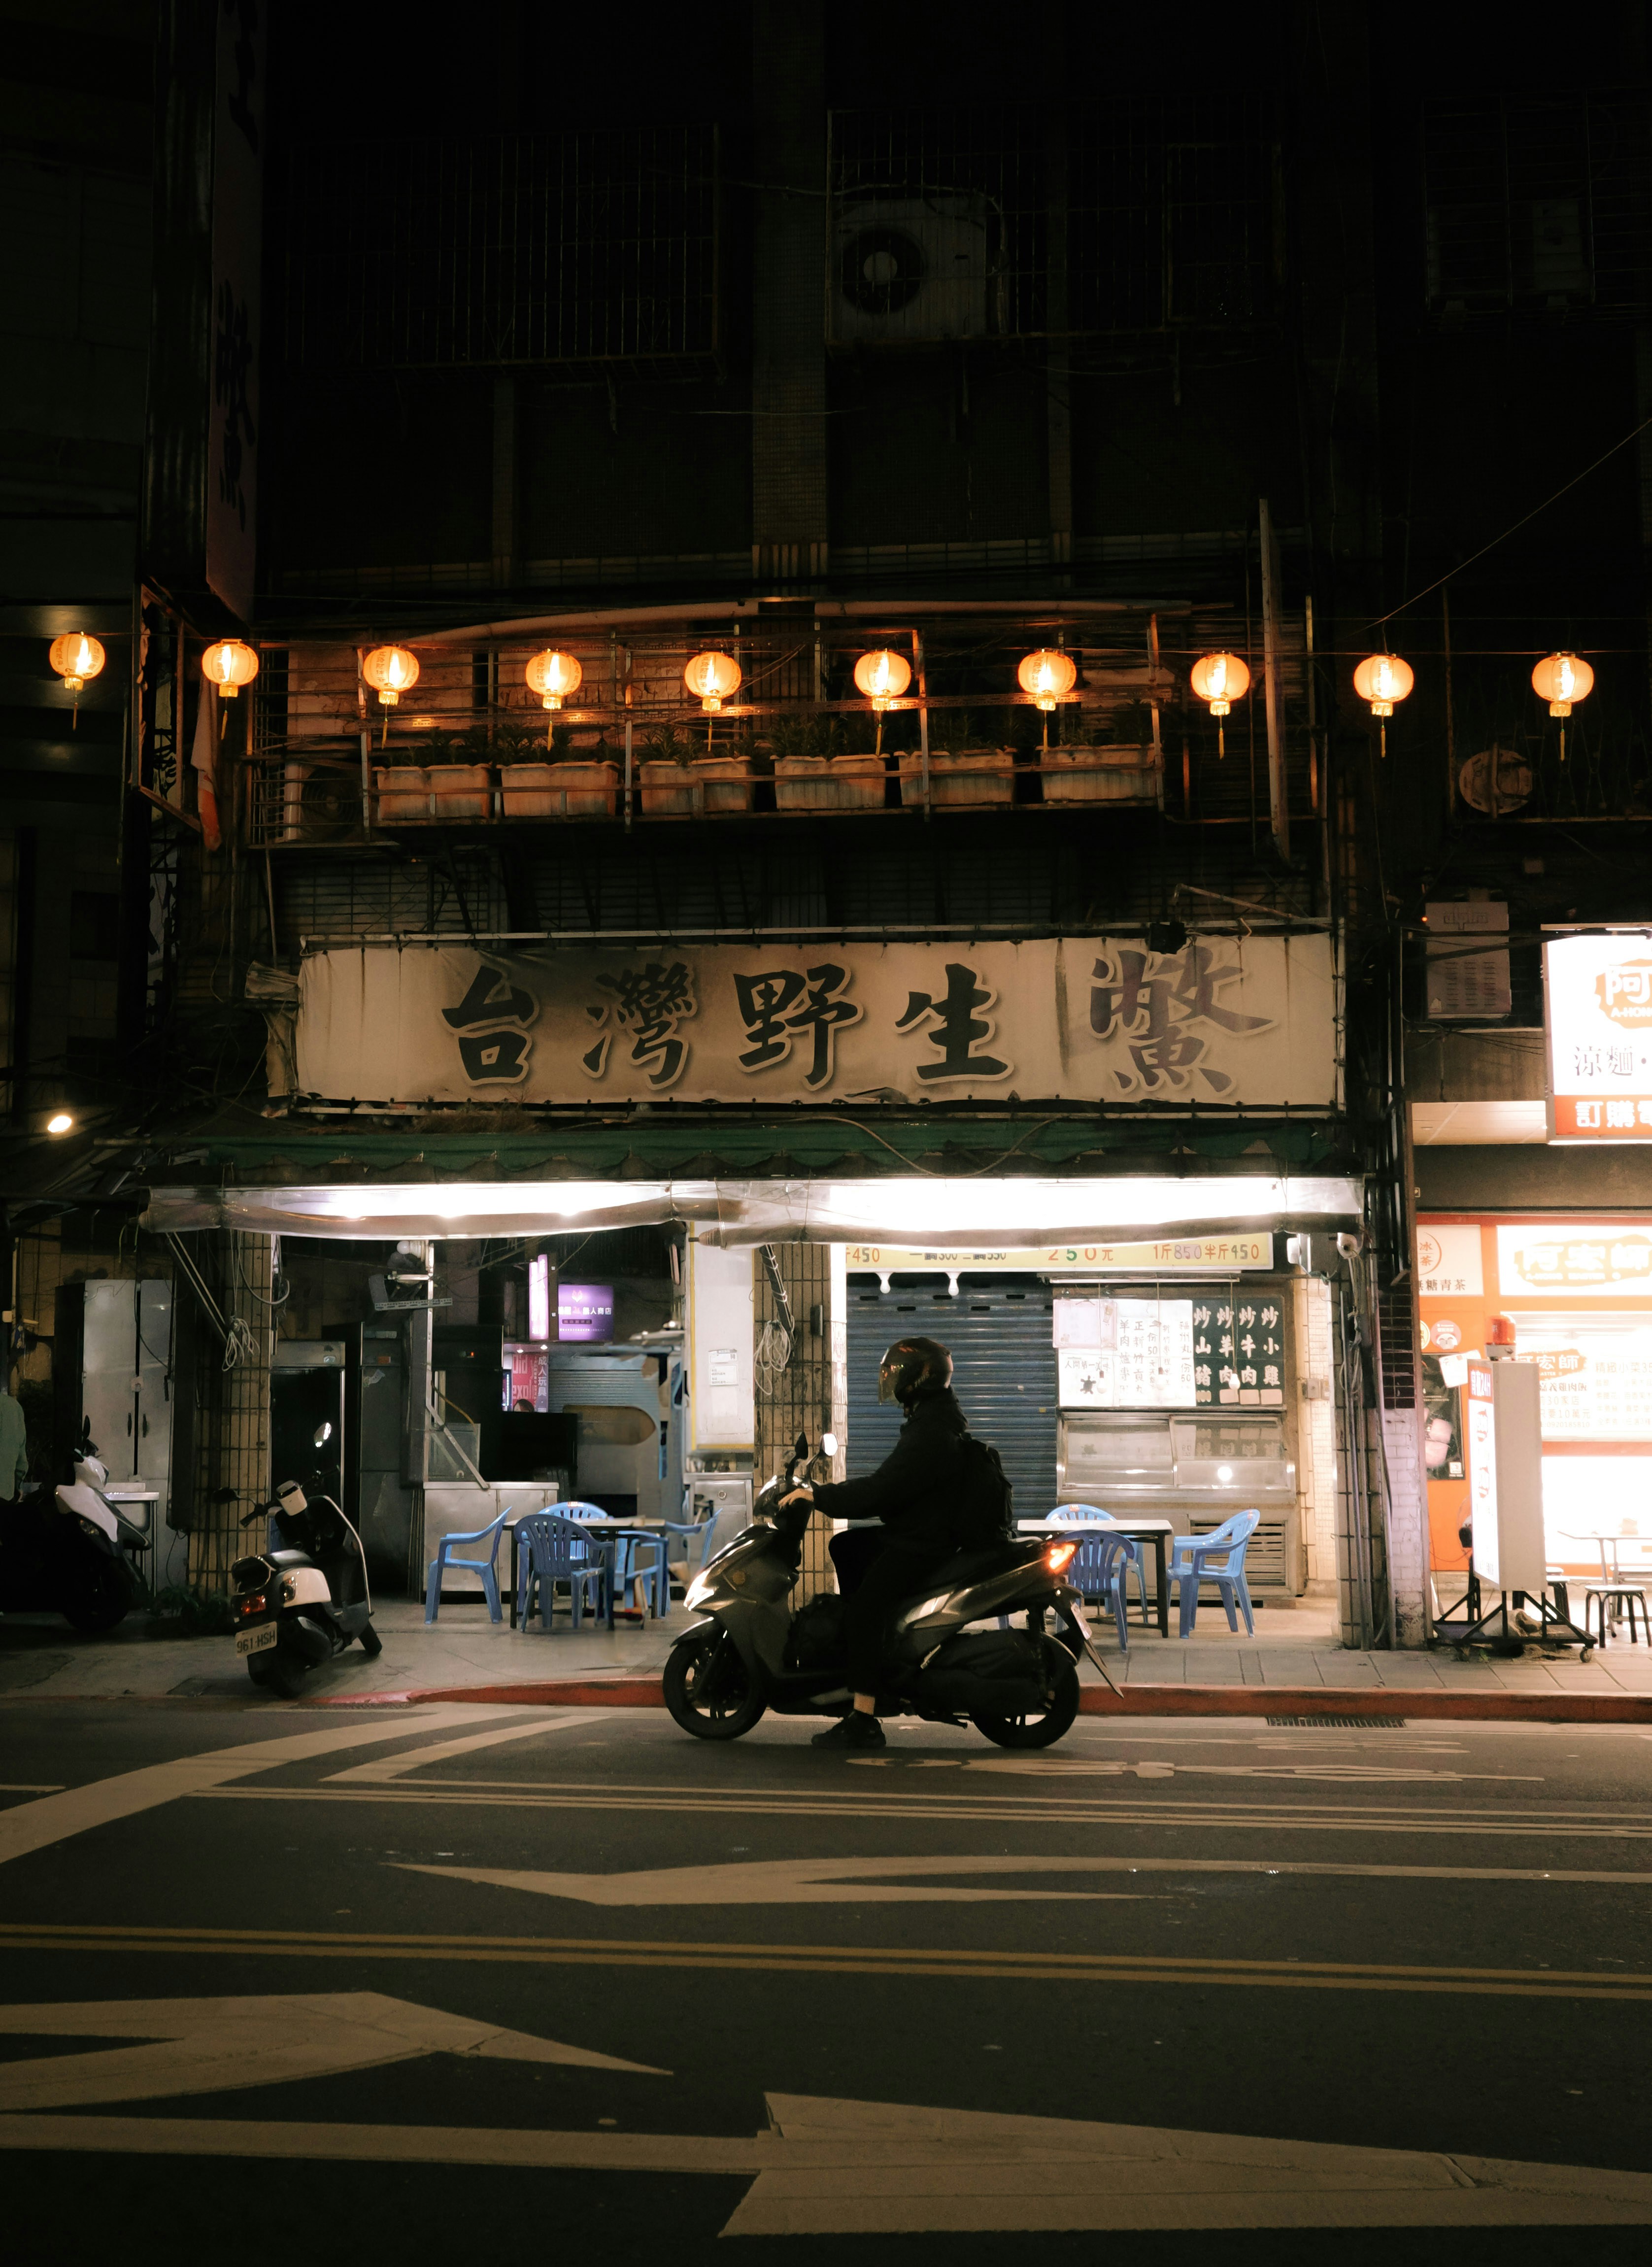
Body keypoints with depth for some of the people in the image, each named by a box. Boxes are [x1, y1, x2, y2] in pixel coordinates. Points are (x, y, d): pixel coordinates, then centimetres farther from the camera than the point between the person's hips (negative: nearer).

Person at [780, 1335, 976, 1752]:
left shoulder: (930, 1435, -21)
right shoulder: (937, 1418, 13)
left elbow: (881, 1490, -27)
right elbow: (892, 1483, 23)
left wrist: (818, 1496, -21)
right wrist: (838, 1490, 19)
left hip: (921, 1542, -11)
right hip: (921, 1530, 11)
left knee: (863, 1611, -21)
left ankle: (863, 1721, -25)